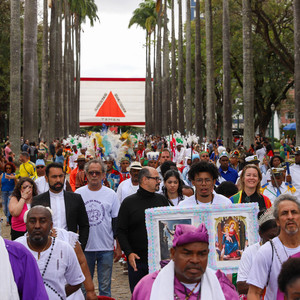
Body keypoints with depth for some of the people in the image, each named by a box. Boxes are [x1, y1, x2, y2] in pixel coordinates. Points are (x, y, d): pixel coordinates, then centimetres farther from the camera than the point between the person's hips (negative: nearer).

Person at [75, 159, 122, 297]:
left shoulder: (111, 194, 3)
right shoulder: (78, 193, 3)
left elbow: (117, 221, 6)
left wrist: (119, 247, 3)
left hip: (106, 248, 0)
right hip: (84, 248, 0)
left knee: (105, 286, 5)